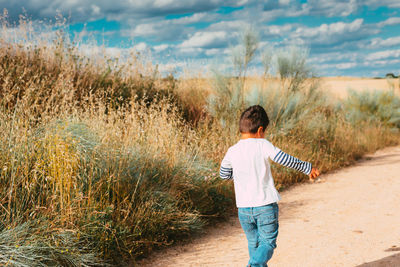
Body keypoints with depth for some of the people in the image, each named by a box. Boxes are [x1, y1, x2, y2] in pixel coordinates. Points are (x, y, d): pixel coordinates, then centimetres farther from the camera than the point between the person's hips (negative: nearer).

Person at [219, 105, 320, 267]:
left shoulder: (232, 152, 3)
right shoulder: (263, 145, -7)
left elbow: (224, 175, 14)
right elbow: (284, 159, -12)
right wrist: (307, 168, -1)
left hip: (243, 207, 4)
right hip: (266, 205, -4)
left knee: (254, 243, 18)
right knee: (268, 242, 2)